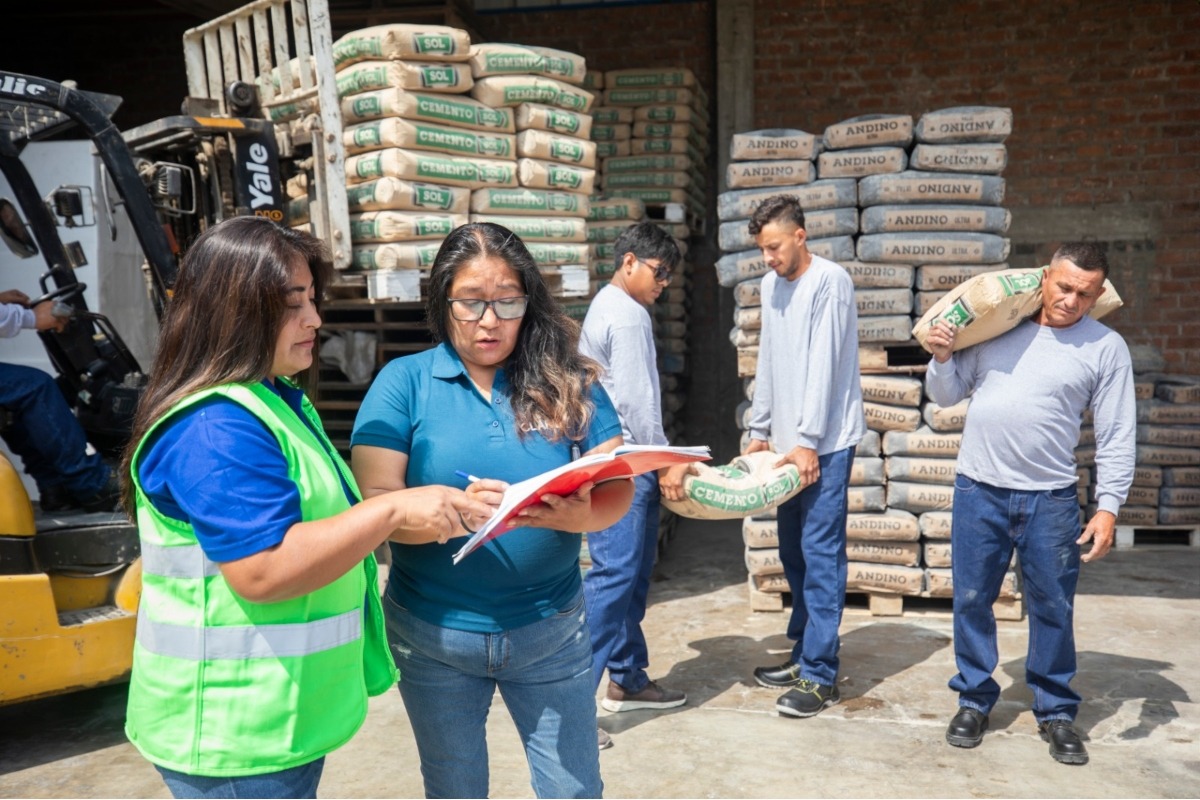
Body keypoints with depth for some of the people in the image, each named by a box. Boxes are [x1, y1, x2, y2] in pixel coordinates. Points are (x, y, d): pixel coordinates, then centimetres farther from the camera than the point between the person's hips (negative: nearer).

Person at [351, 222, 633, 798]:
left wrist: (583, 514, -28)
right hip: (434, 635, 0)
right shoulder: (404, 383, -7)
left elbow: (617, 486, -6)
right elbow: (374, 502, -14)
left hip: (551, 630, 1)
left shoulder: (567, 380, -3)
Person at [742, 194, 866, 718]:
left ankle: (821, 676, 1)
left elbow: (823, 365, -17)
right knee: (793, 552, 13)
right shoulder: (771, 285, 13)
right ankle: (804, 652, 26)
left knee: (820, 554, -6)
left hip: (826, 442, -8)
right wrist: (760, 431, 17)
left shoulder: (830, 281, -11)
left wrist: (808, 441, -20)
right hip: (789, 440, 8)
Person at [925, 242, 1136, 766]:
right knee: (972, 600, 9)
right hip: (978, 489, 1)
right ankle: (974, 700, 26)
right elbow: (946, 395, 11)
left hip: (1051, 500, -1)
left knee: (1053, 609, 8)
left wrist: (1108, 506, -7)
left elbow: (1117, 437, 1)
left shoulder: (1106, 347, 2)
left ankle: (1056, 712, 26)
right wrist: (942, 358, -8)